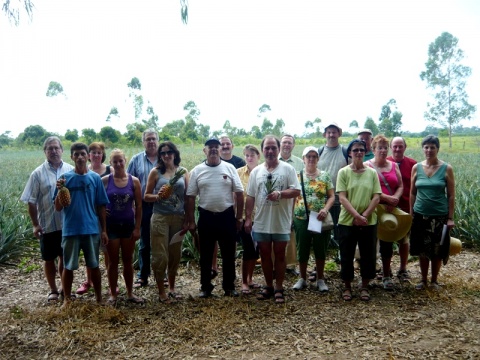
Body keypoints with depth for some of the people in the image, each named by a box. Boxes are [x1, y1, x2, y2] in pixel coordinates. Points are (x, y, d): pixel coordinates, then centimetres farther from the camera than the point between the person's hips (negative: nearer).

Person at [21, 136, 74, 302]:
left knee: (65, 257, 13)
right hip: (47, 225, -1)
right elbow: (31, 202, -4)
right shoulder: (38, 173, -5)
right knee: (49, 259, 11)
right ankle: (53, 290, 27)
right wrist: (35, 224, -6)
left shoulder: (71, 170, 0)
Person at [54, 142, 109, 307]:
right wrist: (60, 190, -19)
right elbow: (58, 208, -2)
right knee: (68, 267, 10)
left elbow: (101, 206, 3)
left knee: (94, 265, 11)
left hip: (91, 229, 1)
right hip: (70, 230, 0)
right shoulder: (65, 177, -2)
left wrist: (104, 230, 2)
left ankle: (99, 298, 25)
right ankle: (67, 299, 27)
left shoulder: (95, 178, 0)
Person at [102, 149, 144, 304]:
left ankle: (130, 293, 24)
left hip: (128, 226, 1)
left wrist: (137, 228, -4)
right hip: (111, 226, -1)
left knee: (128, 261, 11)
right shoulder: (105, 180, -4)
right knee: (113, 261, 8)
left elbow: (138, 206, -1)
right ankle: (113, 294, 21)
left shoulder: (134, 181, -2)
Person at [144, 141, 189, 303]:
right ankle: (161, 292, 14)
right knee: (160, 256, -1)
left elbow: (187, 197, 7)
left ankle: (172, 288, 29)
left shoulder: (183, 172, 6)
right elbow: (146, 196, 3)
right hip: (160, 218, -2)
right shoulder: (155, 172, 1)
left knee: (175, 255, 11)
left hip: (178, 218, 2)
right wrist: (158, 196, -18)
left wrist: (187, 219, 4)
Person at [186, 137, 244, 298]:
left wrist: (238, 218, -1)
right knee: (206, 255, 10)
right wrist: (191, 221, -1)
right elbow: (191, 197, 2)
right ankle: (205, 287, 24)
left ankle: (229, 287, 24)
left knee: (228, 254, 9)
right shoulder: (197, 170, 1)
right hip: (206, 217, 0)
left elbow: (239, 194, 1)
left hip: (227, 216, 0)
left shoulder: (229, 168, 0)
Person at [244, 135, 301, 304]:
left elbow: (296, 191, -8)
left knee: (280, 255, 8)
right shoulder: (256, 171, 5)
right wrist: (248, 218, 2)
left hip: (281, 222, -3)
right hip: (261, 222, 3)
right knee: (265, 255, 13)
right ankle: (268, 286, 28)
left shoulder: (288, 169, -4)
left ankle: (279, 288, 19)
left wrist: (280, 194, -24)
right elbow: (250, 197, 7)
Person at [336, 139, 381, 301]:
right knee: (347, 256, 6)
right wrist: (357, 216, -18)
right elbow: (342, 198, -9)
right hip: (347, 221, -1)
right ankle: (347, 287, 23)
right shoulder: (343, 172, -3)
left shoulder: (372, 173, 3)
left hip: (369, 222, 2)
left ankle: (365, 287, 26)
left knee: (368, 255, 9)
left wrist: (364, 216, -13)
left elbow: (376, 197, -1)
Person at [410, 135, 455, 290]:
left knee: (437, 251, 9)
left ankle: (434, 280, 27)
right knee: (422, 250, 11)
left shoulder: (446, 168, -4)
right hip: (420, 215, 2)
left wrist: (450, 218, -6)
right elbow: (412, 193, 7)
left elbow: (451, 195, -3)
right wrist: (411, 213, 5)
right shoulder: (416, 168, 1)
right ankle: (423, 279, 27)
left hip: (439, 216, -2)